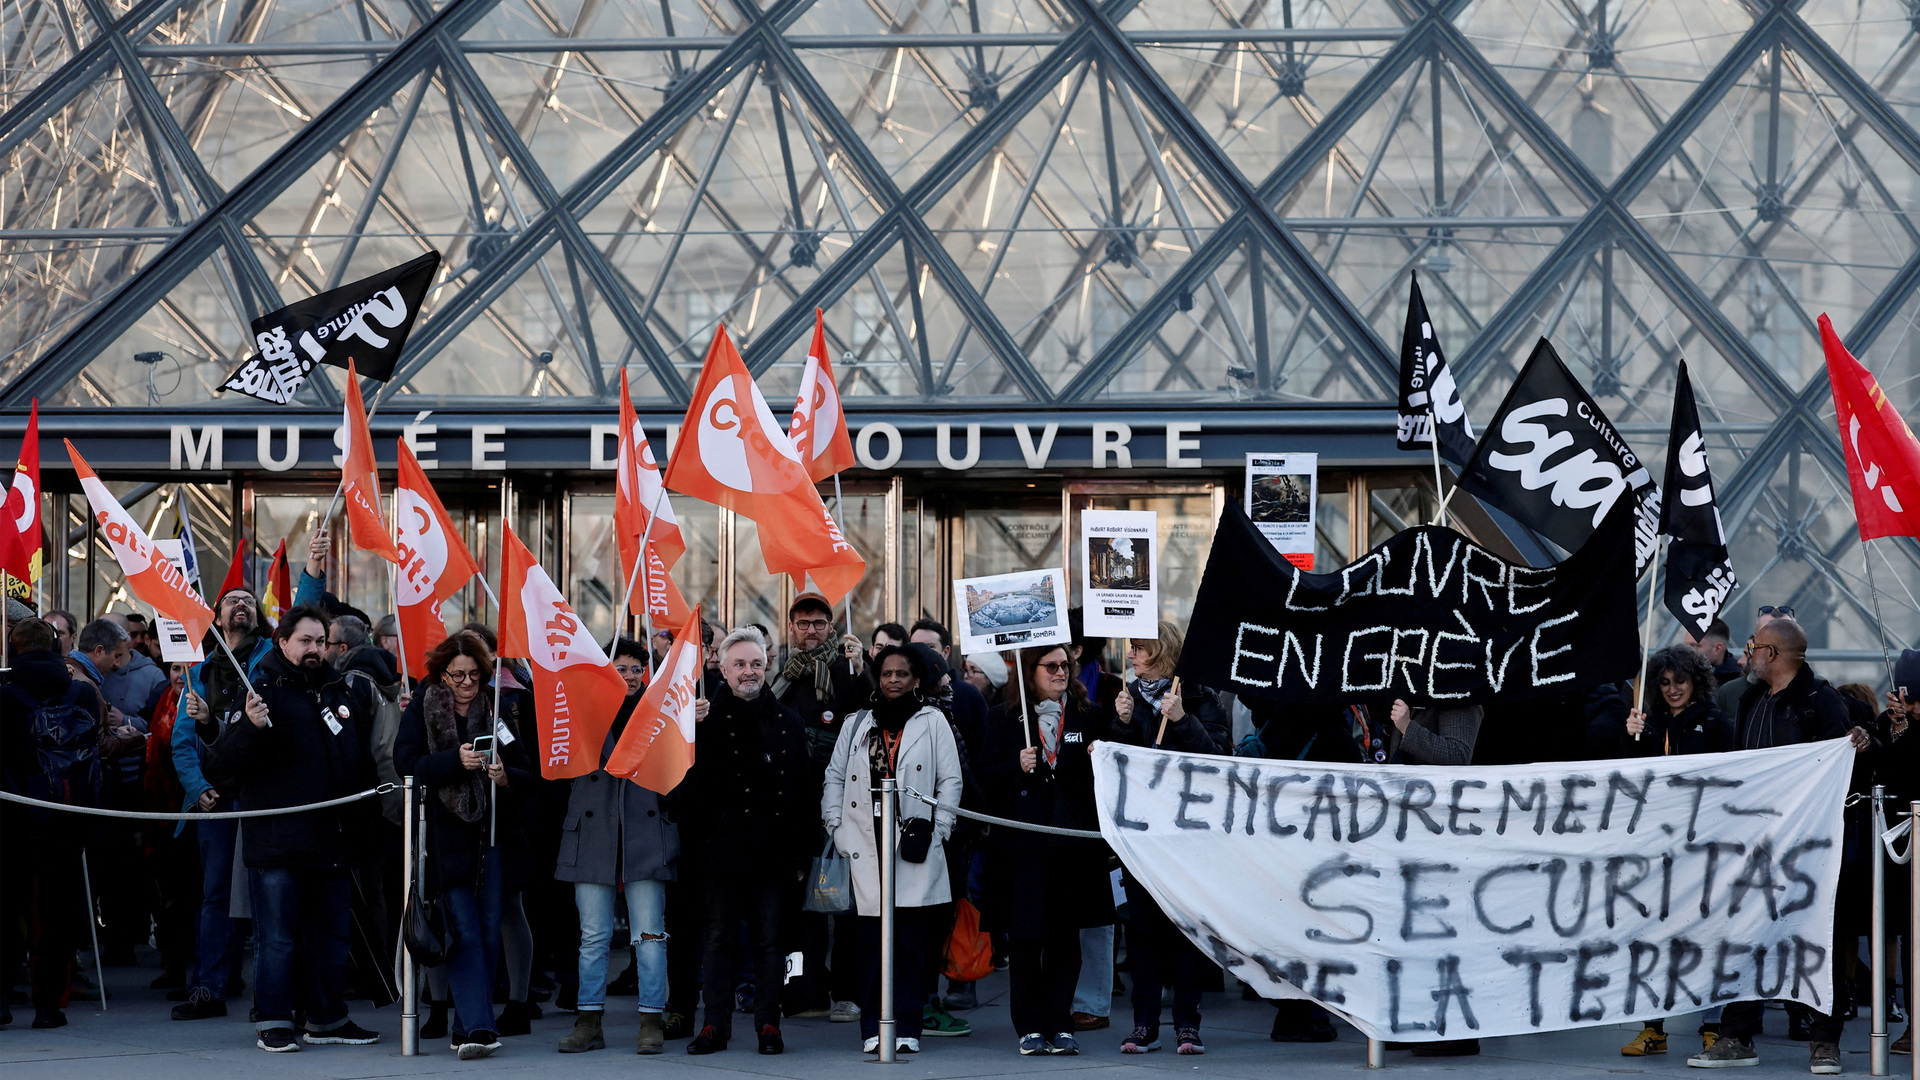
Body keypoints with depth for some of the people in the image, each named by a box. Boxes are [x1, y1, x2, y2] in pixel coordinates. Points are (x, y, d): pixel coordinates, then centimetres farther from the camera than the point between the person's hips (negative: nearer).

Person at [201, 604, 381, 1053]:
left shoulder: (343, 692, 14)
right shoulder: (262, 691, -6)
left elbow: (362, 755, 32)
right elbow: (221, 764, -14)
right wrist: (249, 726, -29)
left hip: (332, 839, 6)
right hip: (277, 842, -6)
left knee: (331, 935, 13)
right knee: (277, 937, -2)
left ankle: (327, 1019, 22)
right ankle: (273, 1023, 4)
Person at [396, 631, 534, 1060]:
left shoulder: (495, 711, 10)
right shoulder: (422, 710, 3)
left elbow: (527, 771, 11)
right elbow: (406, 763, -9)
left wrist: (506, 777, -11)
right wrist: (456, 761, -20)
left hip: (491, 833, 3)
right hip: (446, 837, -3)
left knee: (488, 931, 3)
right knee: (464, 931, -11)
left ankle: (469, 1030, 11)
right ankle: (478, 1028, -19)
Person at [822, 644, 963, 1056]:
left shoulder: (932, 722, 8)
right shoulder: (856, 724, 16)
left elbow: (951, 780, 6)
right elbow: (834, 778, 17)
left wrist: (936, 829, -3)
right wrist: (837, 827, 6)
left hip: (915, 848, -2)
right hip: (866, 846, 2)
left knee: (911, 941, -5)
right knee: (871, 941, -2)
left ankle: (907, 1028, -1)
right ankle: (873, 1029, 2)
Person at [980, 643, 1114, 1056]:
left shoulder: (1089, 716, 10)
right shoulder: (1003, 719, 7)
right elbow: (985, 775, 3)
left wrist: (1099, 760, -10)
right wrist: (1017, 768, -14)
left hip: (1073, 842, 1)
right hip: (1022, 843, -1)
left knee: (1065, 936, 4)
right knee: (1024, 937, -1)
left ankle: (1061, 1024, 10)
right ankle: (1031, 1026, 6)